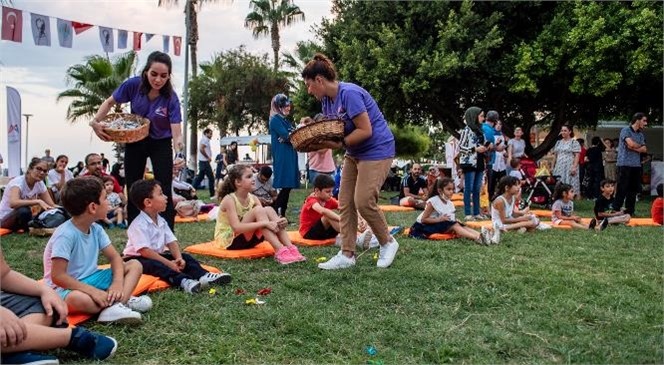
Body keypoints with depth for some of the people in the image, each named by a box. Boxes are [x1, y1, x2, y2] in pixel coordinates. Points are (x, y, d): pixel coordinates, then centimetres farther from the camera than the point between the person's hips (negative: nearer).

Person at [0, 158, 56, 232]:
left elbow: (52, 206, -5)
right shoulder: (18, 182, -22)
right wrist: (38, 201, -45)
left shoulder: (40, 184, -3)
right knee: (24, 210, -37)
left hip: (21, 219, 6)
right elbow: (13, 203, -42)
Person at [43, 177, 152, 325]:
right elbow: (58, 276, -26)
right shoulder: (66, 234, -24)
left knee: (135, 265, -3)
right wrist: (93, 291, -30)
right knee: (79, 299, -42)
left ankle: (114, 307, -26)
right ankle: (122, 300, -17)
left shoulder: (96, 229, -1)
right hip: (66, 288, -8)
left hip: (90, 279, 8)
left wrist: (118, 282, -18)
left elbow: (114, 257, 2)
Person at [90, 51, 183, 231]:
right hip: (135, 142, 3)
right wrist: (96, 121, -17)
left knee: (164, 192, -10)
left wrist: (179, 154, -49)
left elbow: (177, 133, -30)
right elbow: (110, 102, -3)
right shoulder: (134, 85, -21)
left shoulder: (171, 98, -26)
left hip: (161, 144, -2)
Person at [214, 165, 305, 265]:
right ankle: (280, 251, -36)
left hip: (246, 239, 6)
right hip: (229, 241, -6)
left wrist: (278, 222, -29)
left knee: (268, 210, -17)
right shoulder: (229, 199, -20)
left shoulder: (252, 198, 0)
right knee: (258, 210, -27)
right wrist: (265, 223, -38)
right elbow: (237, 227, -31)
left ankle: (290, 248, -27)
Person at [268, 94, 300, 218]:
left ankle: (282, 215, 10)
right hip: (283, 157, -9)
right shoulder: (275, 119, -7)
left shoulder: (285, 120, 20)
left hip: (289, 156, 9)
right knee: (285, 186, -13)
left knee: (288, 186, 6)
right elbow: (286, 136, -16)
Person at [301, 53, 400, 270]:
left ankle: (388, 242, 11)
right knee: (345, 203, 2)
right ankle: (347, 255, 7)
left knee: (363, 201, -12)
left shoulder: (349, 94, -22)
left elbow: (365, 130, -24)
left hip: (376, 150, -9)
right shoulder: (327, 100, 6)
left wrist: (339, 144, -25)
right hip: (354, 154, 9)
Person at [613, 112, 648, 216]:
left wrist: (634, 147, -9)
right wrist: (640, 146, 1)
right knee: (622, 189, -7)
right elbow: (631, 144, -18)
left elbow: (644, 150, 6)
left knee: (633, 189, 7)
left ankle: (629, 211, 14)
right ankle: (615, 211, -3)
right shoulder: (626, 130, -4)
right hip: (625, 164, -7)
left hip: (636, 165, 7)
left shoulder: (641, 134, 17)